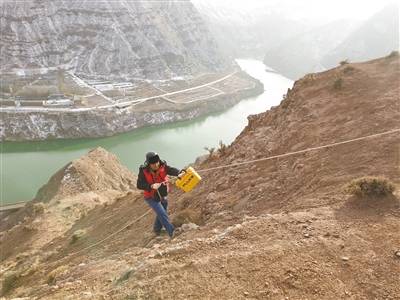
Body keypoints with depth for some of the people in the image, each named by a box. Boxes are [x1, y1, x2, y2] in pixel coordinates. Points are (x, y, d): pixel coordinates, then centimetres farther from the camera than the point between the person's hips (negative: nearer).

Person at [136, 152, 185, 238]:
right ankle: (172, 232, -2)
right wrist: (151, 186, -40)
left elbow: (171, 170, -39)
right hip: (151, 198, -4)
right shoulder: (143, 171, -25)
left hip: (163, 195, 4)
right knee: (162, 214, -15)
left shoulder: (162, 166, -21)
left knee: (161, 214, 21)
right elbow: (139, 185, -25)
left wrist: (179, 173, -61)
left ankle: (157, 229, 47)